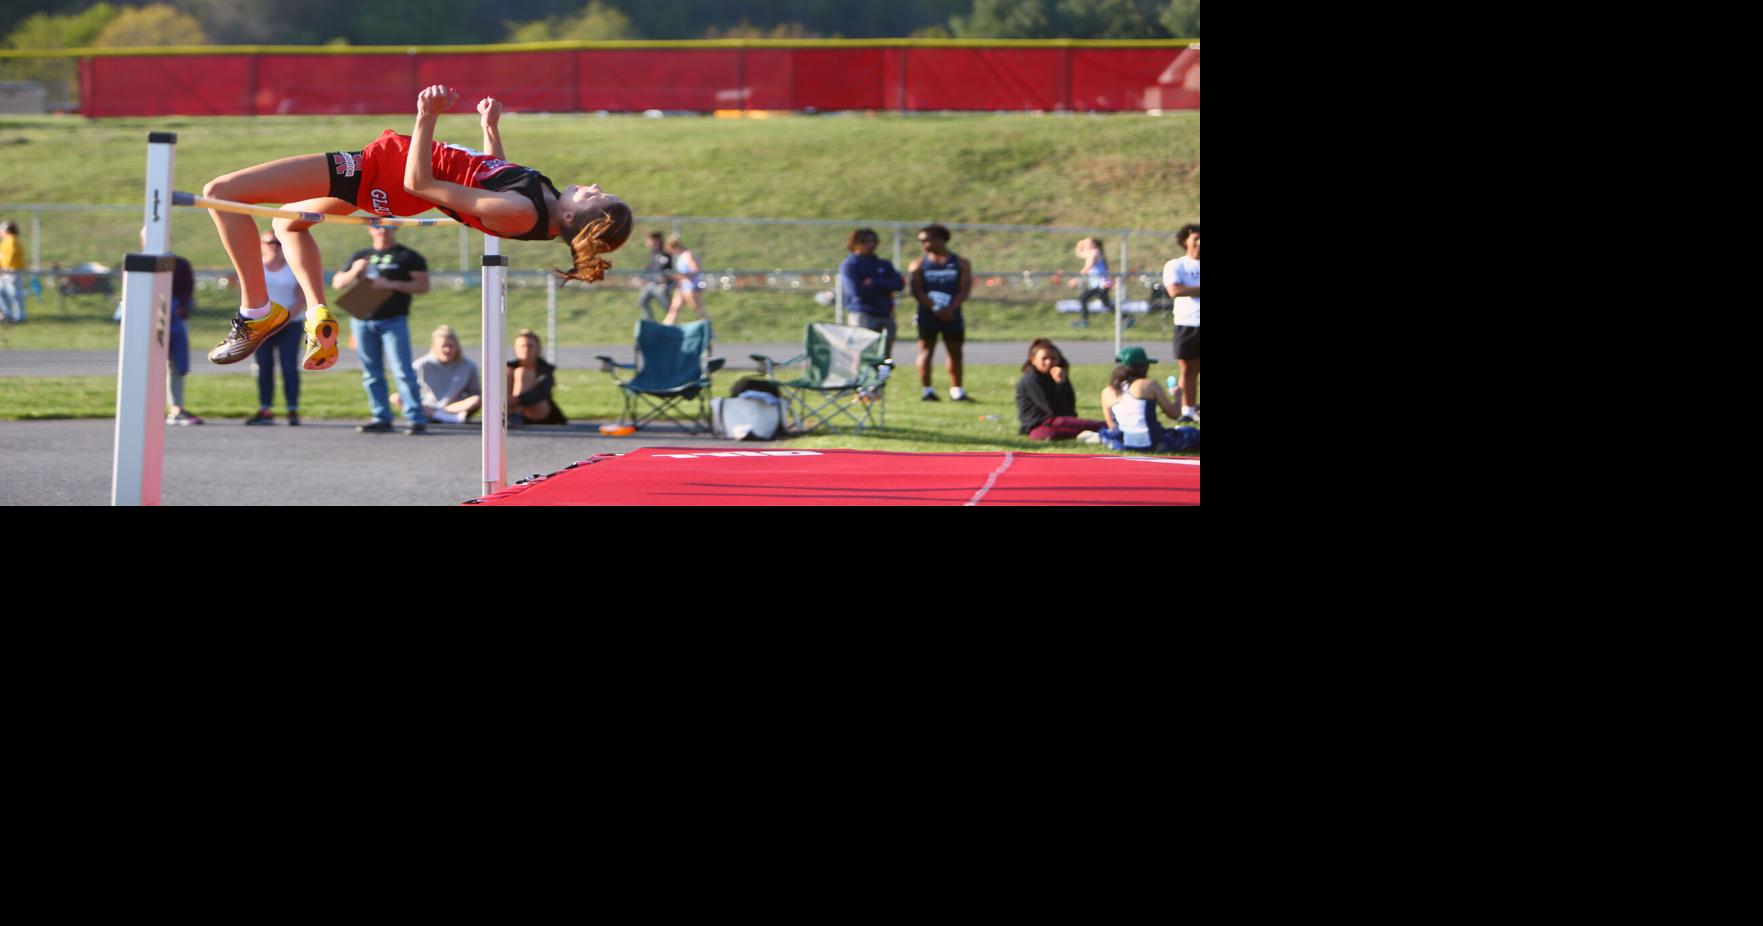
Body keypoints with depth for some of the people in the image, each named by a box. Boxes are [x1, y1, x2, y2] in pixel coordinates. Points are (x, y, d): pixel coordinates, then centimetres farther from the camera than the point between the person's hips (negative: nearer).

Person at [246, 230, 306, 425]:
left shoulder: (293, 267, 6)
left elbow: (302, 298, 0)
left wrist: (287, 315, -15)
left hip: (290, 324, -1)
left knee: (290, 367, -8)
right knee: (264, 367, -3)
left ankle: (293, 411, -8)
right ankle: (265, 410, 0)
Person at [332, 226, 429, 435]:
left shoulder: (408, 257, 3)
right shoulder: (360, 256, 18)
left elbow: (423, 285, -5)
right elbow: (338, 283, 15)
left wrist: (391, 284, -16)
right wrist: (354, 271, -6)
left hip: (394, 321, -5)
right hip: (362, 321, 5)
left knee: (403, 371, -12)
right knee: (372, 374, 6)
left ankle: (415, 418, -13)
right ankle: (381, 418, 11)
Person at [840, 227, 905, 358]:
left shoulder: (884, 265, 17)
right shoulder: (850, 265, 1)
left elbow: (899, 283, 2)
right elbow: (857, 289, -14)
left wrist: (874, 283, -11)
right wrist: (885, 287, -3)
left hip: (886, 316, 6)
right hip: (863, 316, -6)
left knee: (885, 356, 5)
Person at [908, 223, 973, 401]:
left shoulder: (960, 263, 6)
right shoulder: (919, 264, 5)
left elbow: (964, 289, -2)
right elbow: (917, 291, -4)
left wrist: (951, 308, -17)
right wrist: (935, 308, -17)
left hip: (951, 314, 1)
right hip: (927, 314, -1)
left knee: (955, 352, 6)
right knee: (926, 350, -6)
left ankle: (956, 390, 14)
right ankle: (927, 390, -7)